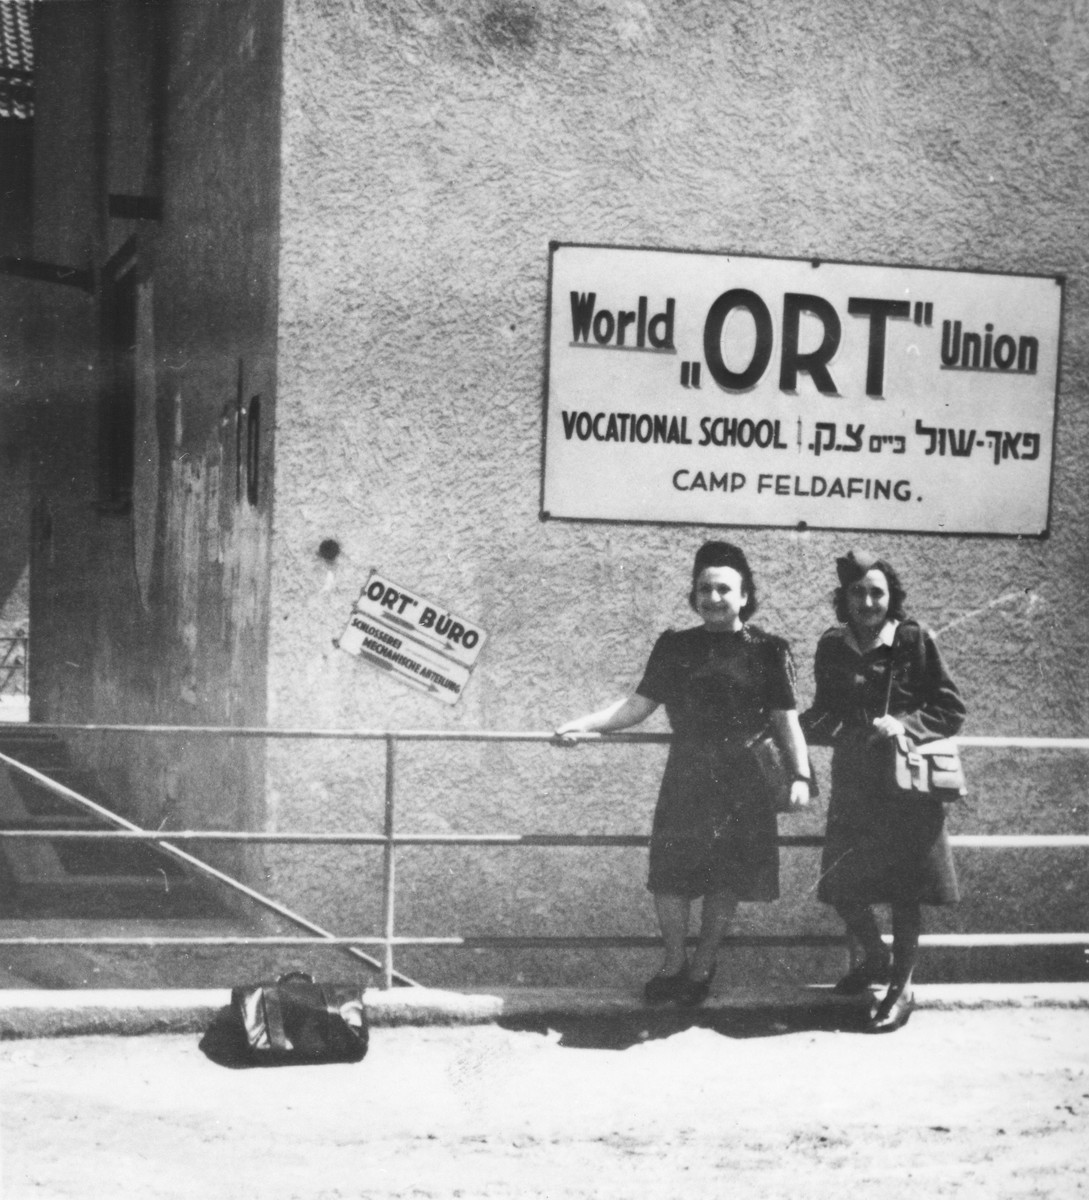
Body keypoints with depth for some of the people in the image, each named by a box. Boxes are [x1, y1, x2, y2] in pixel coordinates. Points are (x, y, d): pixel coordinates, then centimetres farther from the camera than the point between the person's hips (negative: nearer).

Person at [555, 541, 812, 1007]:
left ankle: (701, 966, 19)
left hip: (743, 781, -2)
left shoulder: (767, 651, 1)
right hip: (685, 776, 2)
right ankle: (672, 965, 15)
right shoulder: (675, 647, 8)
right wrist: (584, 724, -5)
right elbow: (638, 705, 8)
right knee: (671, 872, -2)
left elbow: (786, 721, 1)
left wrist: (800, 776, -11)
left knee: (727, 879, 2)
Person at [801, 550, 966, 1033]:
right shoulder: (831, 647, 2)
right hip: (852, 785, 4)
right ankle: (873, 957, 33)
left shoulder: (914, 642, -8)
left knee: (904, 889, 2)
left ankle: (901, 985, 16)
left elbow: (952, 711, -4)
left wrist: (903, 724, -18)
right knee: (841, 885, 6)